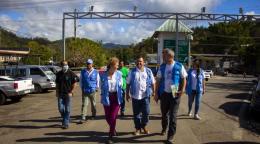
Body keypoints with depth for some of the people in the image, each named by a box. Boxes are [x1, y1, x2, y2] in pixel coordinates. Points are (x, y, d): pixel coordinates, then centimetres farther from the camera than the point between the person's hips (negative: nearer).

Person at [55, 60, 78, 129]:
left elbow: (74, 84, -3)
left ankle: (66, 123, 8)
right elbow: (57, 84, 14)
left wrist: (71, 92, -9)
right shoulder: (59, 74, 8)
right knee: (61, 108, 3)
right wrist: (57, 92, 5)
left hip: (68, 94, -3)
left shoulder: (71, 73, -5)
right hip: (60, 94, 4)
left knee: (67, 109, 0)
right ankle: (65, 119, 28)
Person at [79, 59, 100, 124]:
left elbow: (98, 81, 12)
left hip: (92, 91, 0)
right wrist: (82, 88, 7)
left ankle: (93, 115, 31)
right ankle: (83, 117, -6)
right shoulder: (83, 72, 5)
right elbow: (81, 80, 11)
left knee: (93, 104, 12)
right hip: (85, 91, 0)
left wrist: (97, 88, 7)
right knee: (84, 104, -6)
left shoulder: (95, 72, 4)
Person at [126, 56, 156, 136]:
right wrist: (127, 94, 5)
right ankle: (138, 128, 23)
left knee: (146, 112, -1)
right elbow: (128, 84, 8)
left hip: (145, 95, 0)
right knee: (136, 113, 7)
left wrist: (153, 92, 5)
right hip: (135, 96, 1)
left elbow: (152, 83, 10)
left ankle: (144, 126, 24)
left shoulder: (148, 71, 6)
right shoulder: (132, 72, 5)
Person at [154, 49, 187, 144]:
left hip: (175, 94, -3)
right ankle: (164, 129, 42)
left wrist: (182, 90, -11)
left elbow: (183, 79, 2)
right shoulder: (162, 67, 0)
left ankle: (170, 136, 10)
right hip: (164, 93, 3)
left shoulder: (179, 66, -8)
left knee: (173, 115, 0)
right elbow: (158, 80, 5)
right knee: (164, 113, 16)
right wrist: (156, 93, 4)